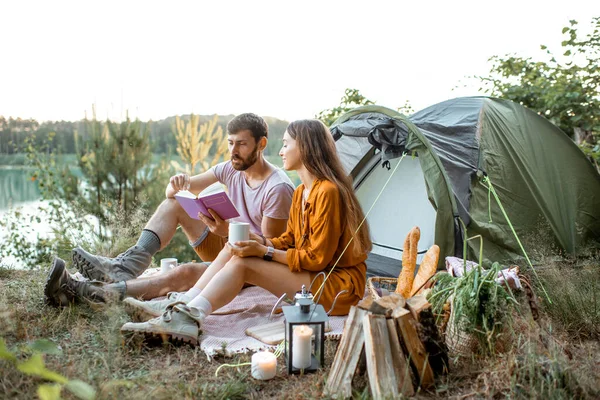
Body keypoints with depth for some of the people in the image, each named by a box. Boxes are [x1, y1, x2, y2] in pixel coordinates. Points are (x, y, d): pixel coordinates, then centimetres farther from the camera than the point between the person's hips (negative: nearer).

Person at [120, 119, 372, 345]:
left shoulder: (328, 192, -19)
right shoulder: (301, 193, 11)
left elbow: (317, 259, -19)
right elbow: (289, 240, 14)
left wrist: (265, 252, -19)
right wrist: (261, 243, -5)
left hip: (339, 287, -9)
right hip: (312, 276, 9)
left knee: (241, 263, -21)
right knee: (234, 250, -5)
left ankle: (187, 319, -25)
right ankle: (181, 306, -10)